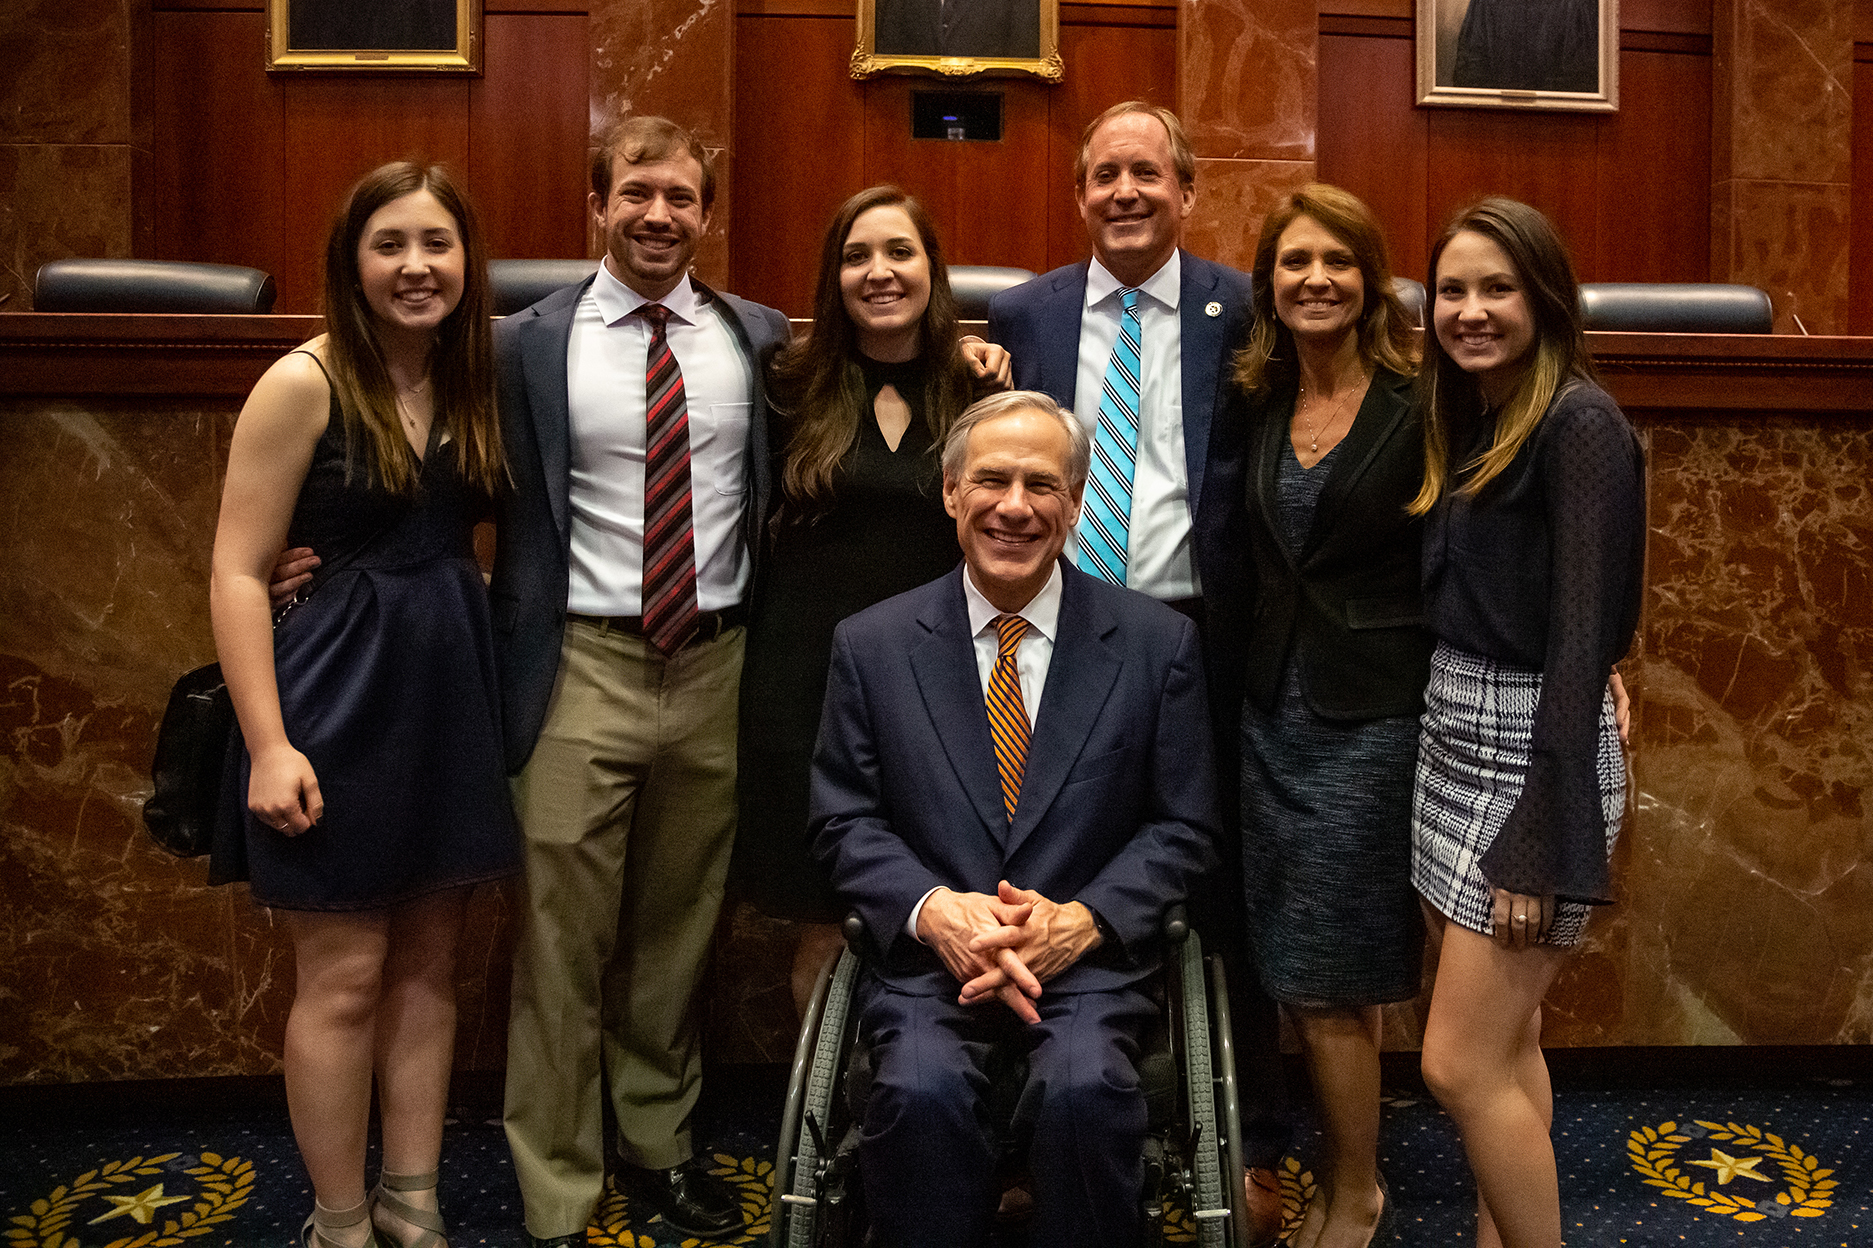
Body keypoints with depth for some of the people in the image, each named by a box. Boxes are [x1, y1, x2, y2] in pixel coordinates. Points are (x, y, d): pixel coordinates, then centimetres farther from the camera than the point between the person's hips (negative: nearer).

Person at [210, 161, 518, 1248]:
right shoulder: (306, 384, -11)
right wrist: (268, 745, -16)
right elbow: (238, 572, -12)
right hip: (340, 698, -6)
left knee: (430, 960, 13)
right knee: (344, 977, 5)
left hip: (451, 691, 6)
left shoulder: (473, 380, 6)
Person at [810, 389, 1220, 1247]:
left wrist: (1084, 919, -11)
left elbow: (1182, 825, 5)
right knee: (920, 1090, -28)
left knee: (1085, 1089, -29)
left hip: (1089, 958, 0)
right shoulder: (871, 645, 6)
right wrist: (932, 909, -13)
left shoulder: (1156, 642, 4)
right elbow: (844, 821, 6)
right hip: (926, 954, 1)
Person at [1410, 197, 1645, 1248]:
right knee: (1506, 1044, 17)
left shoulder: (1579, 422, -13)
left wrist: (1542, 842, -20)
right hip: (1455, 741, 8)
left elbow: (1582, 641, -19)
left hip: (1533, 757, -8)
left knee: (1463, 1064, -3)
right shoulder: (1472, 420, 13)